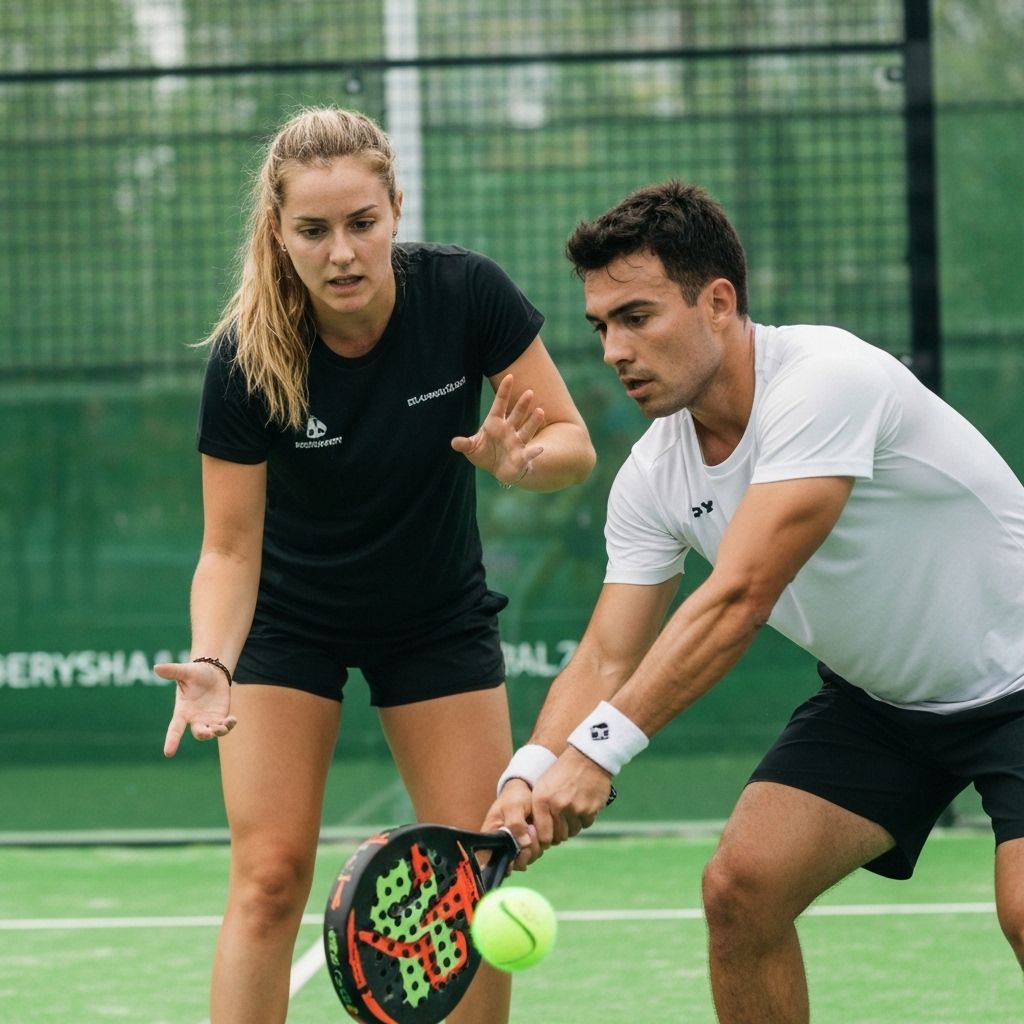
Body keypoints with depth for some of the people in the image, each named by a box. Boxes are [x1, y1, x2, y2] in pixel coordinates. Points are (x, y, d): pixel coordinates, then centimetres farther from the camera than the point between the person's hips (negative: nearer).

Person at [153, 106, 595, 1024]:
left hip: (439, 616, 2)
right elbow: (229, 548, -19)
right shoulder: (247, 360, -25)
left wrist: (519, 459, -38)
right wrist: (210, 663, -37)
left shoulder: (466, 294, -23)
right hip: (288, 623, -2)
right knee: (270, 878, -11)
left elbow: (574, 444, -15)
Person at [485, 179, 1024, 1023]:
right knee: (741, 888, -7)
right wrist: (531, 775, -27)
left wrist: (597, 749, -40)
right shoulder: (653, 476, -6)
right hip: (876, 698, 7)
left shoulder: (826, 379, -30)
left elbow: (738, 600, -37)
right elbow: (609, 659, -6)